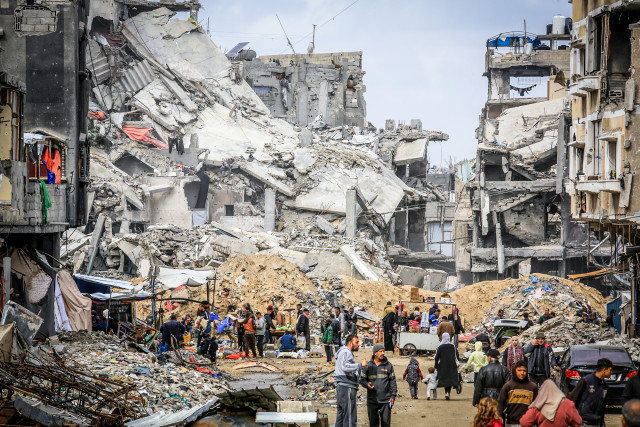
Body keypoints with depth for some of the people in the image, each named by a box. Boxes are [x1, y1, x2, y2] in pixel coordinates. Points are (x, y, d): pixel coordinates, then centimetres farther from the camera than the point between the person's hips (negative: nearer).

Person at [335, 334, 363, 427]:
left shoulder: (347, 352, 23)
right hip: (347, 388, -11)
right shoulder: (346, 352, -11)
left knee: (341, 415, 13)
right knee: (350, 417, -11)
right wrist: (360, 365, -28)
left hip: (341, 387, 11)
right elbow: (345, 367, -28)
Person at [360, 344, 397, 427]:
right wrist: (366, 384, -14)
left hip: (385, 401, -1)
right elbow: (362, 379, 9)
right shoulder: (368, 366, 6)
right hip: (372, 400, 1)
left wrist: (393, 395, -1)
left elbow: (393, 381, 7)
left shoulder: (388, 365, 6)